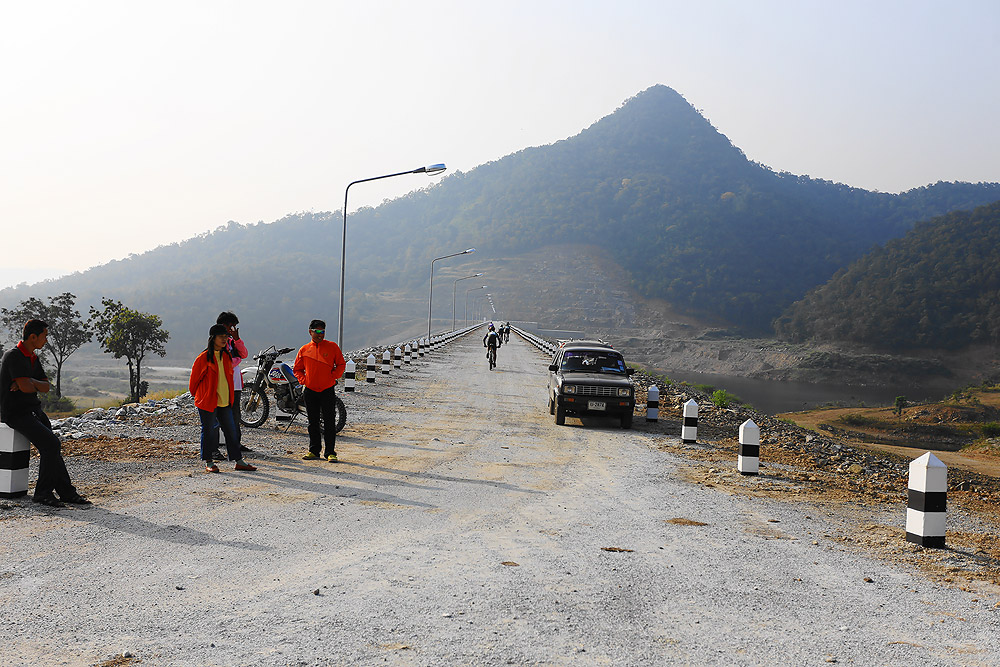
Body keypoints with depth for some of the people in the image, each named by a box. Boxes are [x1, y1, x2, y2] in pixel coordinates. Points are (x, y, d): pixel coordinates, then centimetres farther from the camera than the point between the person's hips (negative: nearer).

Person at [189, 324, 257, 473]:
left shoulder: (226, 356, 10)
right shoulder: (204, 357, -9)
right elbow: (194, 377, -1)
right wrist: (195, 395, 10)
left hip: (225, 401, 6)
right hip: (207, 402, -6)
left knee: (231, 431, 7)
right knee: (208, 431, 3)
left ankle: (239, 461, 11)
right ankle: (208, 462, 13)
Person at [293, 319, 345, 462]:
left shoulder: (332, 347, 2)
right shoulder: (304, 350, 7)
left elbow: (341, 364, 6)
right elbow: (297, 369, 16)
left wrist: (333, 377, -6)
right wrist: (303, 381, 1)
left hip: (327, 390, -2)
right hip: (310, 391, 2)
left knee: (329, 423, -3)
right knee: (313, 423, 10)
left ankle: (330, 453, 1)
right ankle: (314, 451, 19)